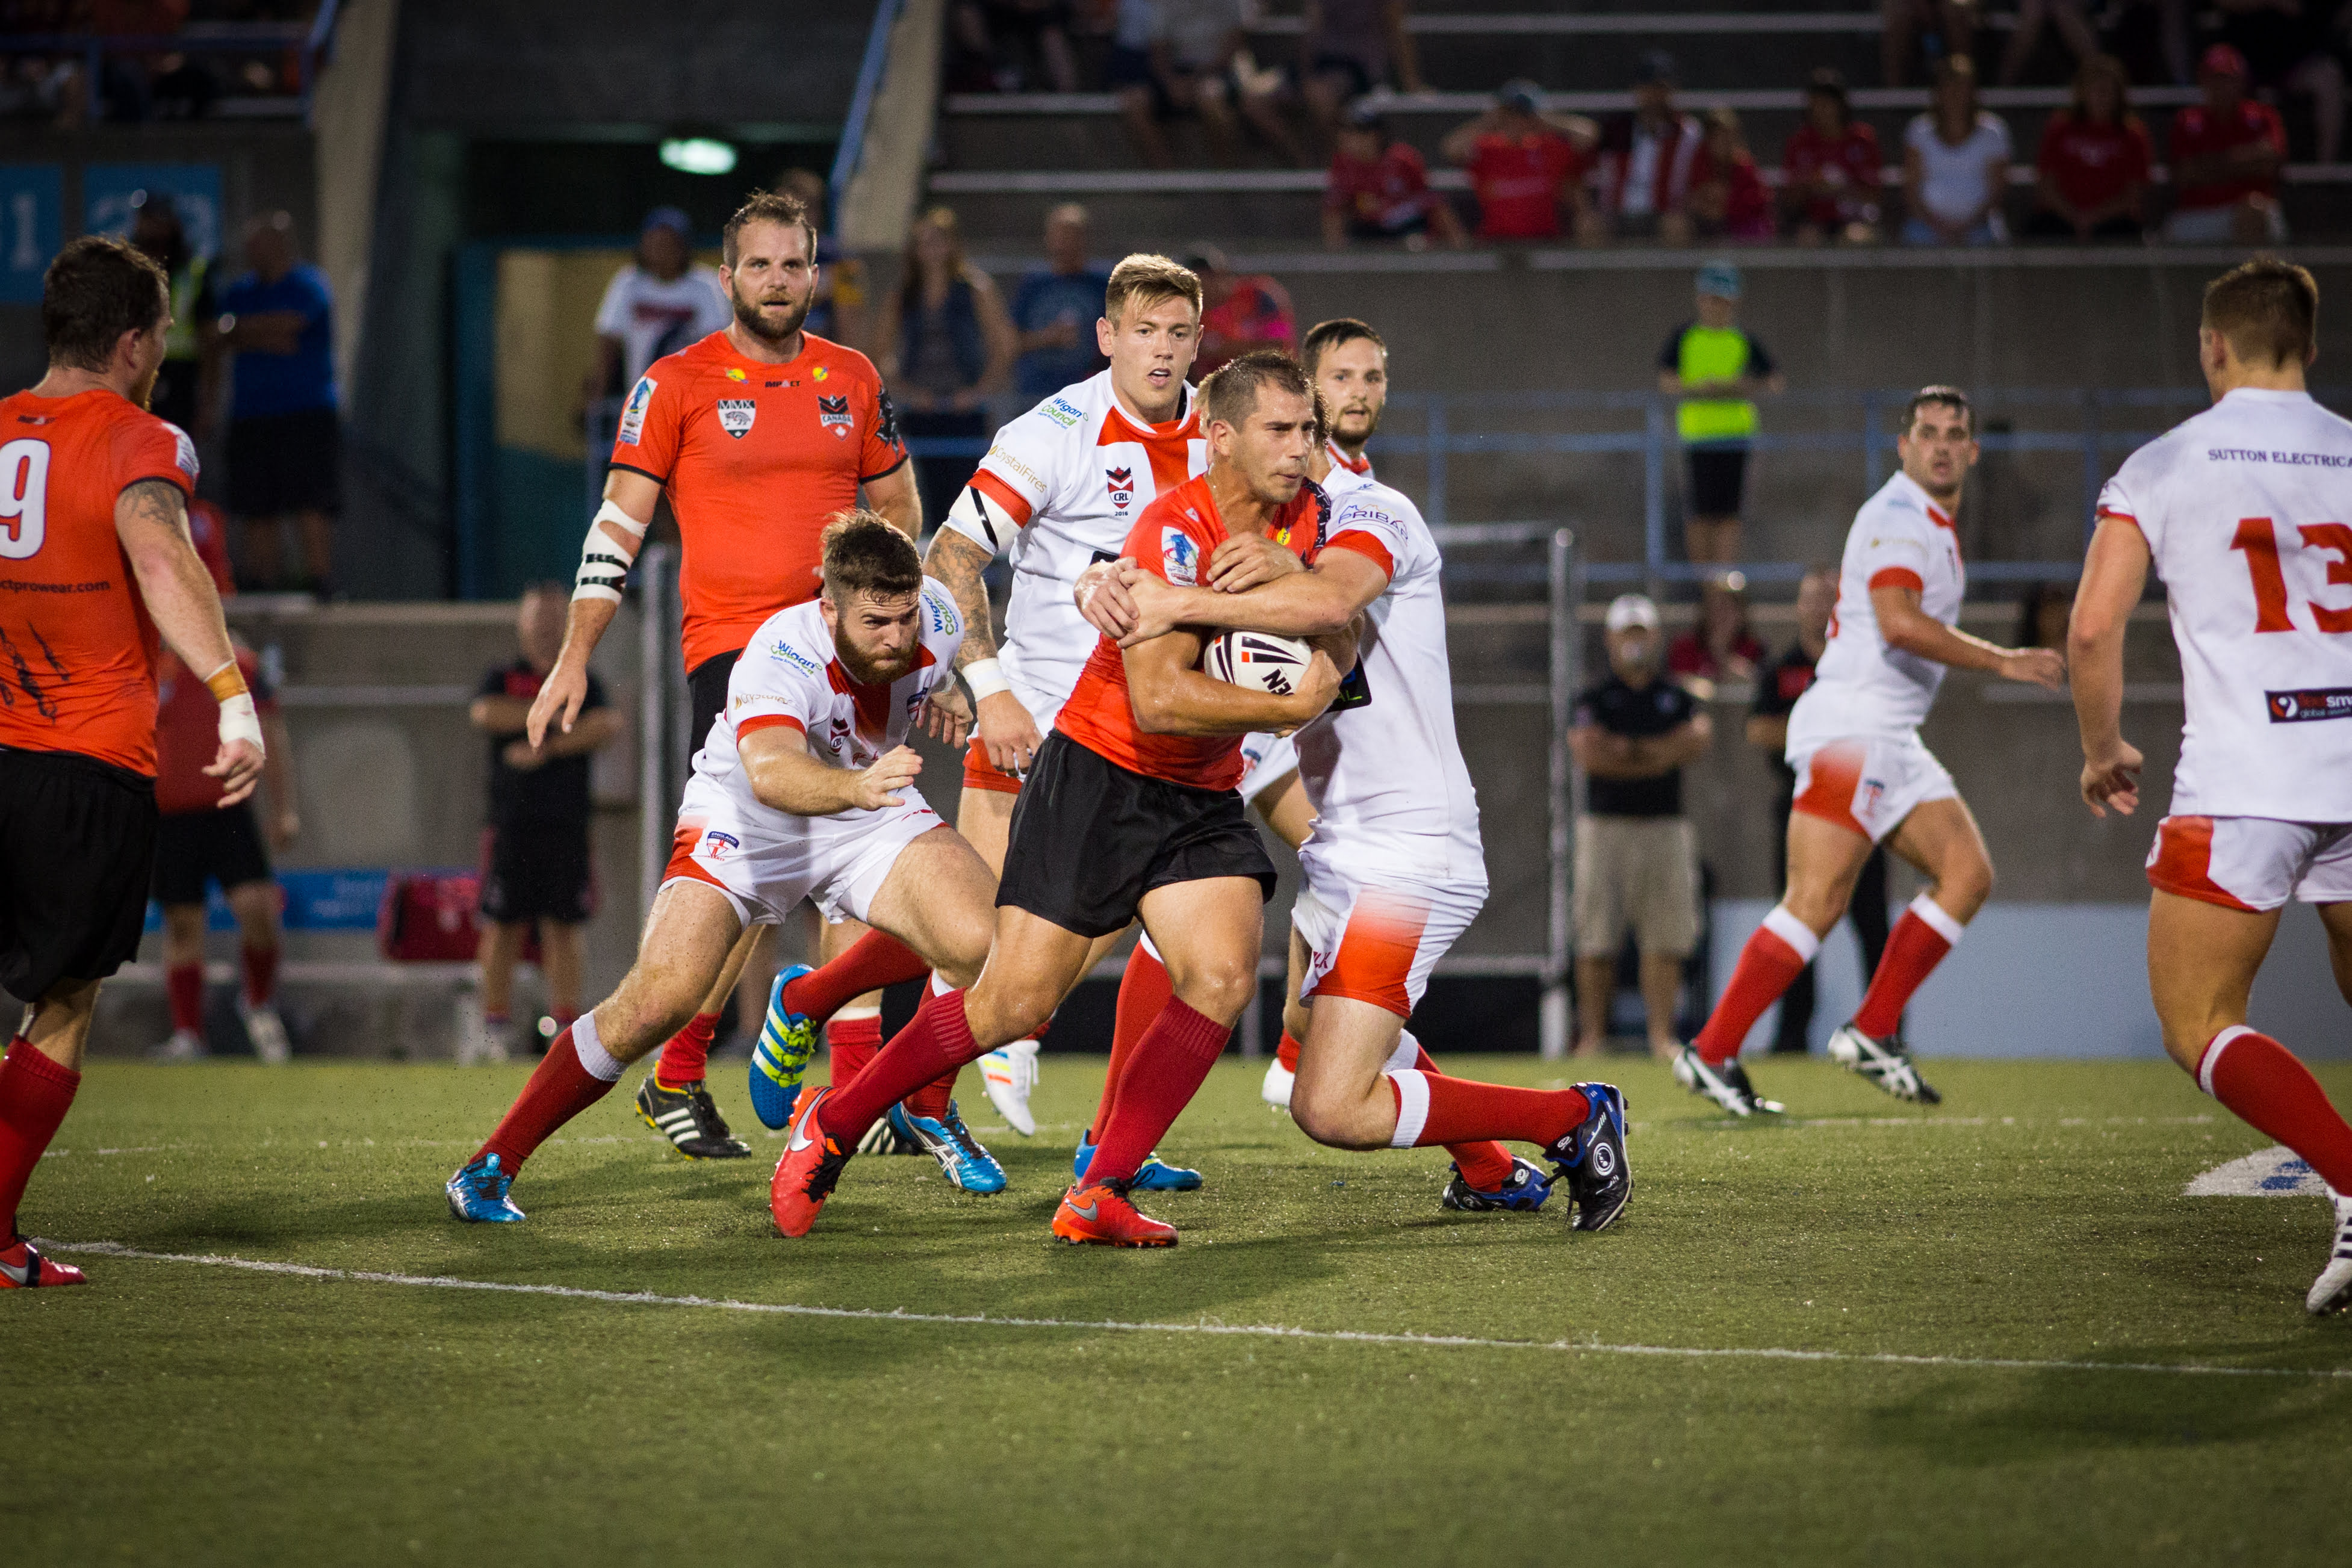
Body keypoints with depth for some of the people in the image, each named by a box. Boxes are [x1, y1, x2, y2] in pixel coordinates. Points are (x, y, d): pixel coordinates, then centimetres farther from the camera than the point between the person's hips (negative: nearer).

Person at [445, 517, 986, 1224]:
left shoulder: (936, 619, -18)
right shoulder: (780, 655, -36)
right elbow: (770, 773, -57)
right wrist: (856, 786, -74)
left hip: (867, 812, 5)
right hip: (744, 816, -5)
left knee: (986, 943, -21)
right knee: (658, 999, -24)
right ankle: (490, 1166, -9)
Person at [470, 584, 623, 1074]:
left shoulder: (583, 682, 13)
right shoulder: (503, 679, 11)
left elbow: (607, 725, -5)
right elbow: (485, 713, -11)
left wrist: (547, 747, -13)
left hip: (566, 822, 1)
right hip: (511, 821, -1)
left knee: (565, 924, -1)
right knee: (503, 925, -3)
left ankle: (566, 1024, 1)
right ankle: (497, 1024, 1)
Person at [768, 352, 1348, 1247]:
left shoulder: (1304, 515, 2)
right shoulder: (1174, 529, -21)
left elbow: (1339, 653, -3)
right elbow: (1158, 697, -28)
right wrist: (1289, 709, -22)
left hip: (1202, 799, 6)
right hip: (1098, 776, -6)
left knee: (1223, 980, -16)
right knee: (1014, 1004, -9)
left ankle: (1098, 1197, -10)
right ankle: (832, 1126, 11)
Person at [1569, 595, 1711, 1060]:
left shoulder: (1677, 698, 12)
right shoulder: (1593, 699, 6)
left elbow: (1699, 738, -6)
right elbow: (1589, 756, -9)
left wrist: (1628, 750, -12)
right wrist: (1659, 756, -9)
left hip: (1665, 827, 2)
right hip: (1606, 825, -2)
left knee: (1666, 938, -3)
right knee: (1597, 941, -3)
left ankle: (1662, 1035, -1)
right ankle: (1593, 1036, 1)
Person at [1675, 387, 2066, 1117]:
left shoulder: (1936, 526, 21)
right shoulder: (1899, 515, -11)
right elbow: (1899, 623, -25)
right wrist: (2003, 662, -22)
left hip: (1890, 740, 10)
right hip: (1850, 725, -10)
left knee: (1968, 874, 2)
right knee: (1818, 900, -16)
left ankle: (1871, 1034, 2)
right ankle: (1712, 1053, -13)